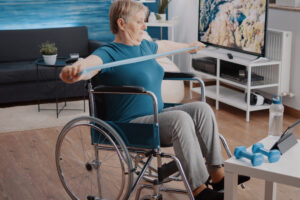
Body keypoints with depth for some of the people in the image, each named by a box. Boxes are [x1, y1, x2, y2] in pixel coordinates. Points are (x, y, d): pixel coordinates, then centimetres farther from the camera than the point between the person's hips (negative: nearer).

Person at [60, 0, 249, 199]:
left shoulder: (144, 46, 15)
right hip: (131, 123, -8)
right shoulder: (109, 53, -12)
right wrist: (75, 70, -58)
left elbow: (165, 45, 37)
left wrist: (188, 46, 54)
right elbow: (90, 62, -34)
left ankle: (218, 175, -10)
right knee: (180, 118, -30)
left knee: (202, 109, -12)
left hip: (157, 116, 9)